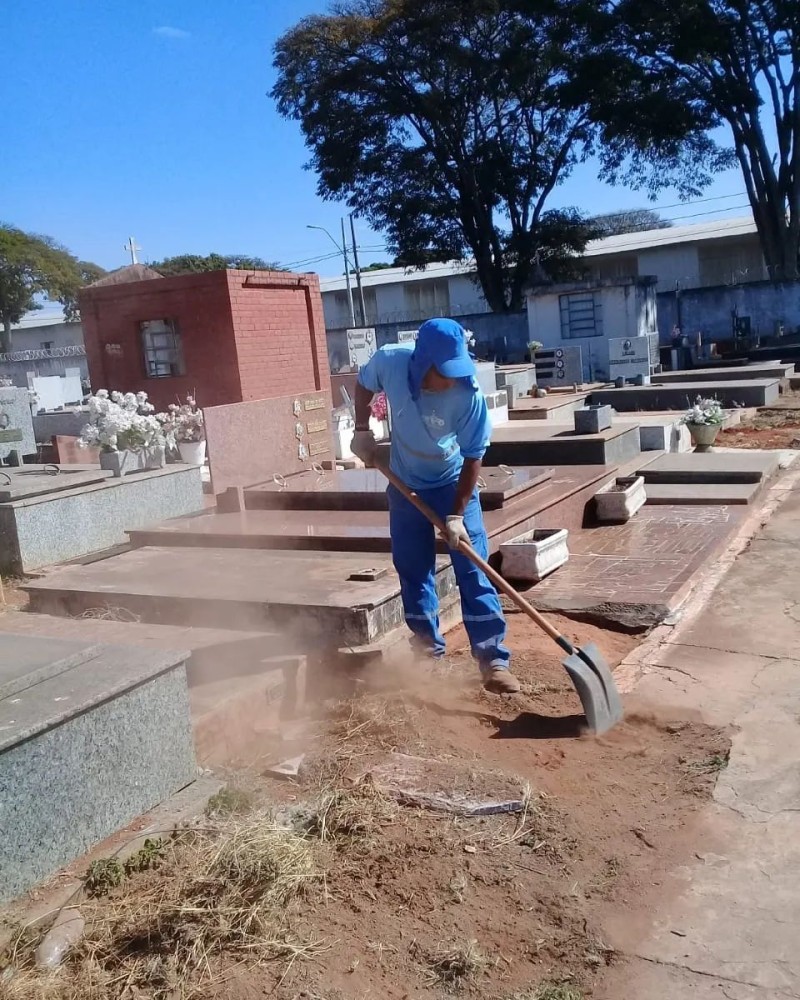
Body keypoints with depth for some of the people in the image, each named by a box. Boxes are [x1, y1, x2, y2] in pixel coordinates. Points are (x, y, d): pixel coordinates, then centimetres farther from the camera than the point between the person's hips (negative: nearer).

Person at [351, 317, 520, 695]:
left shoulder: (468, 393, -30)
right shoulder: (389, 361, -24)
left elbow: (473, 457, -21)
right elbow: (364, 384, 2)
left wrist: (457, 514, -21)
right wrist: (362, 430, -4)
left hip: (453, 483, -3)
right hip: (405, 485, 3)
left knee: (473, 571, -6)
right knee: (413, 571, 10)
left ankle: (492, 658, -2)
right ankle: (429, 649, 25)